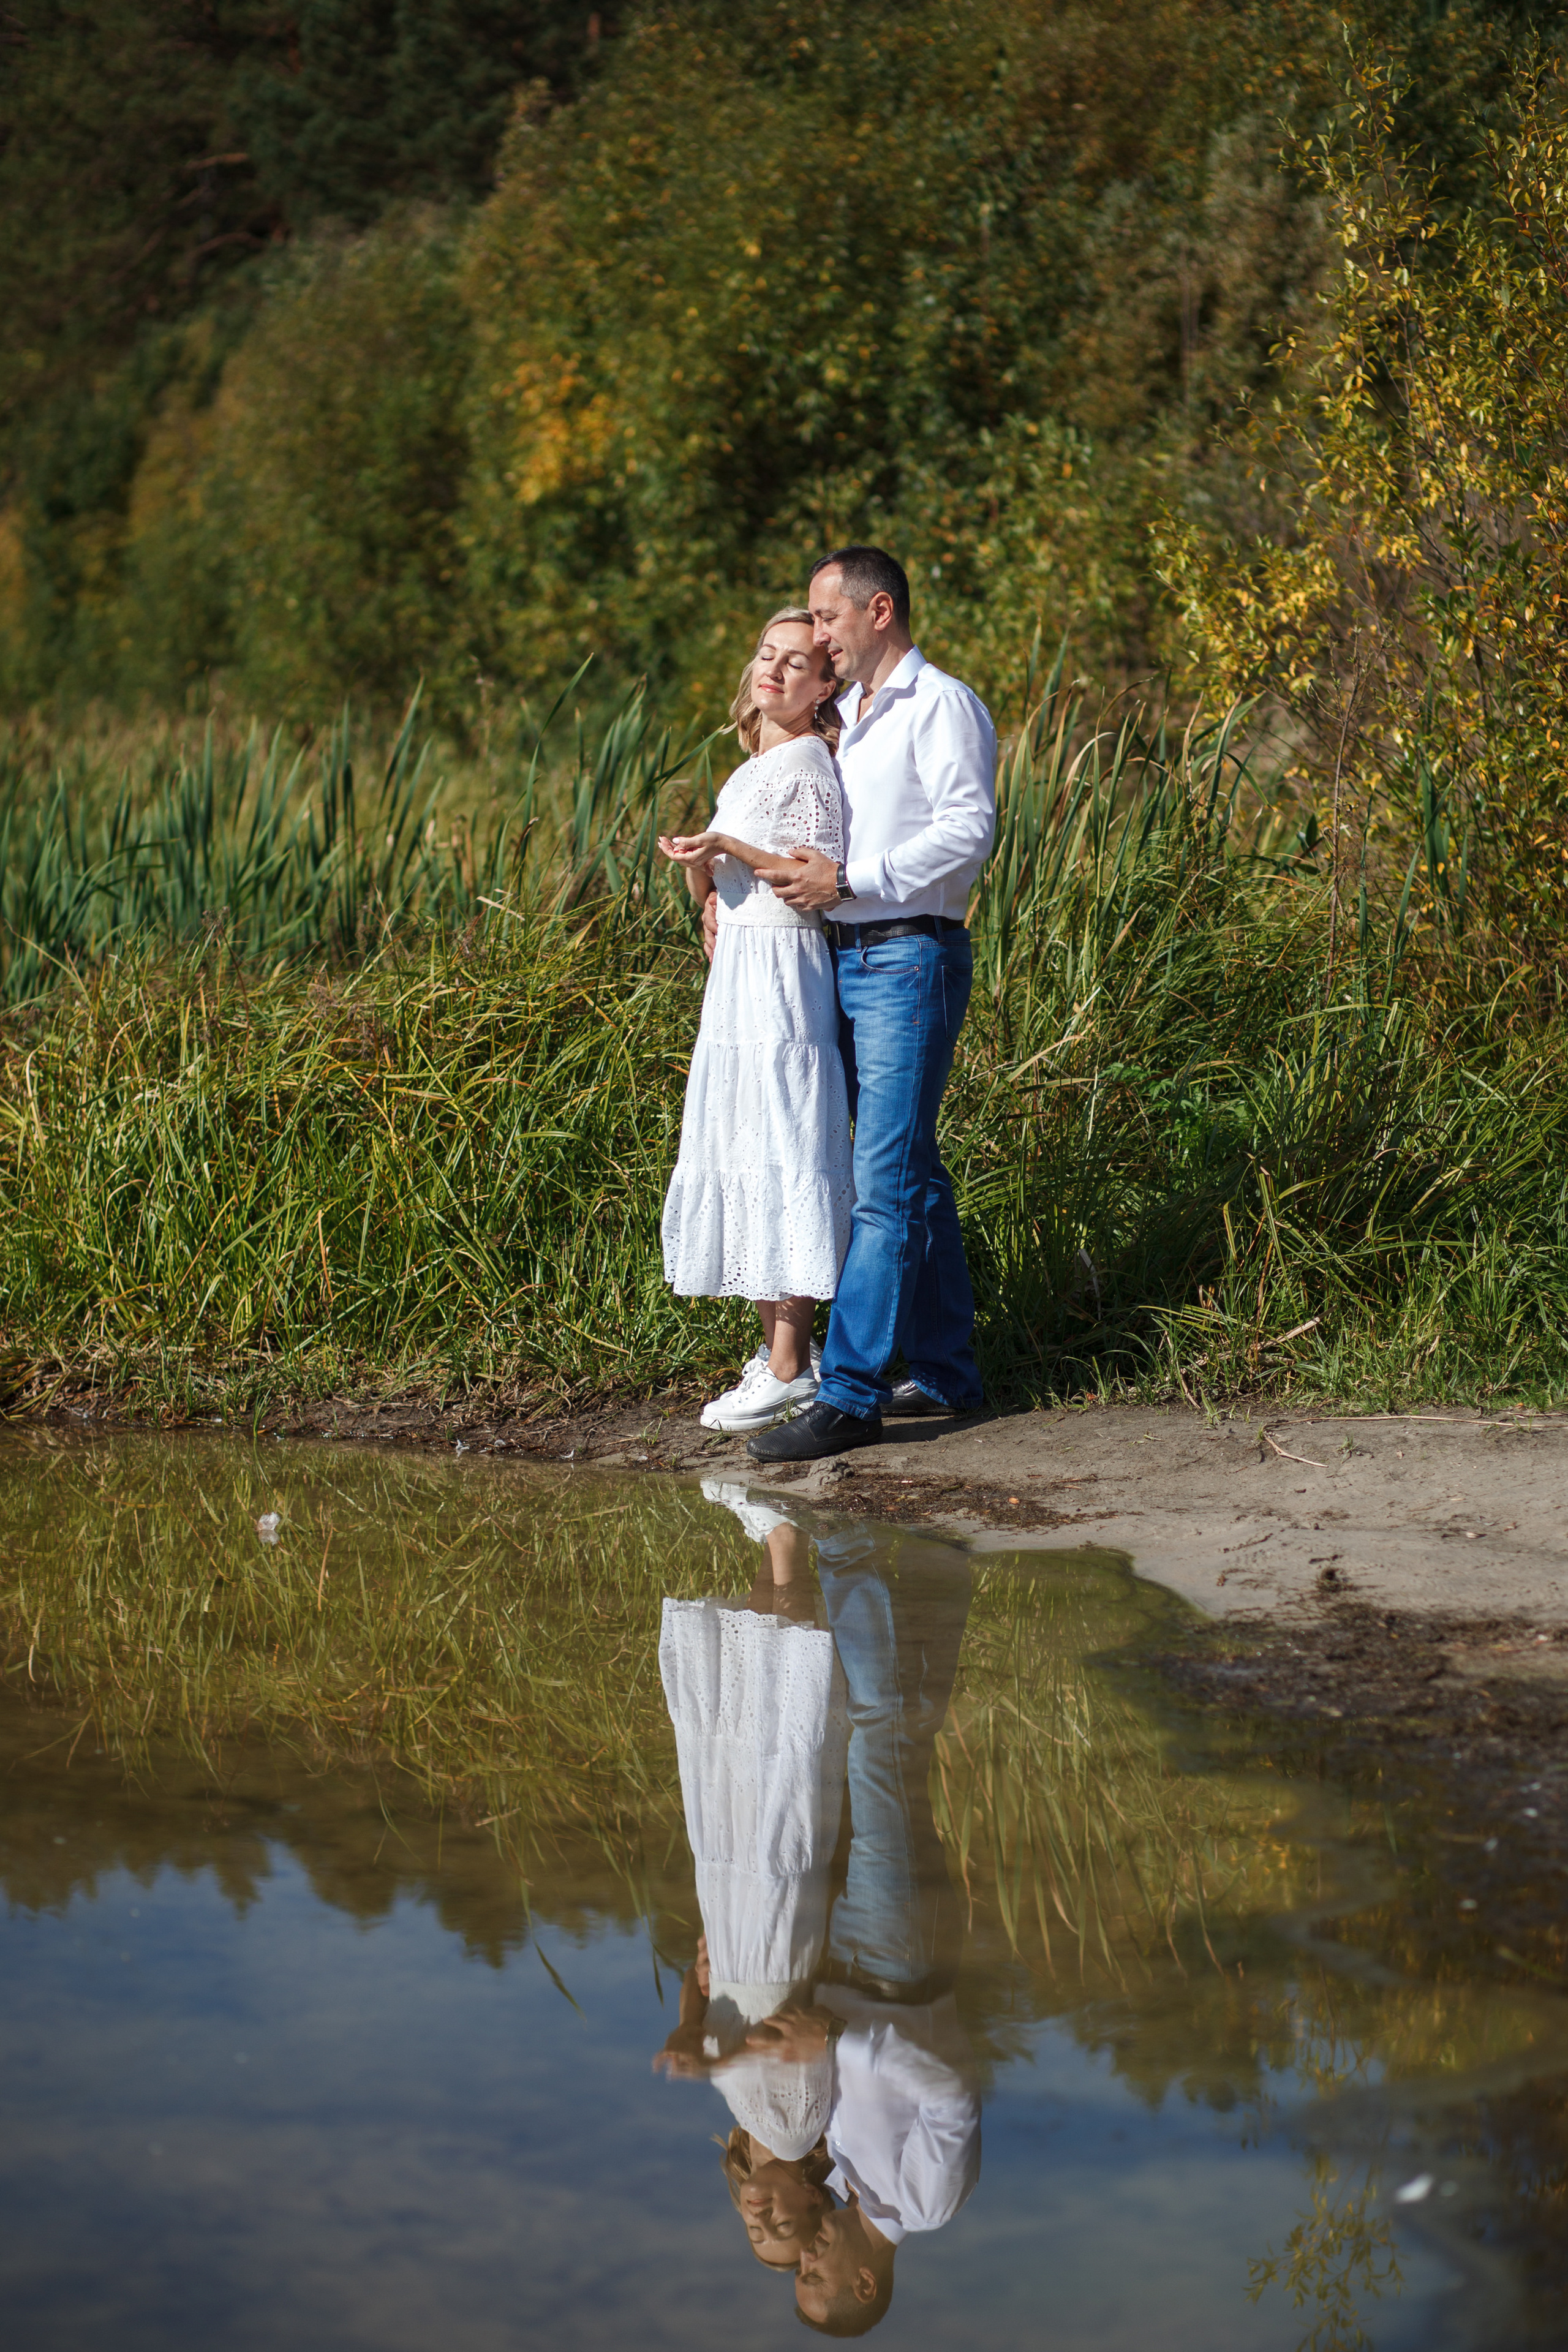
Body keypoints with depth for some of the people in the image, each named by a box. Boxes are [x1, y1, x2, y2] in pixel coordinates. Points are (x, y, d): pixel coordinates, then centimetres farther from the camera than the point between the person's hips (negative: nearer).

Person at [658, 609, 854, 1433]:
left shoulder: (805, 762, -9)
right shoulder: (753, 767, 18)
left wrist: (728, 847, -20)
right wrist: (696, 863, 3)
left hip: (781, 973, -10)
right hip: (739, 968, 10)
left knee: (780, 1157, -9)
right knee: (745, 1158, 10)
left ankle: (790, 1368, -8)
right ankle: (778, 1345, 16)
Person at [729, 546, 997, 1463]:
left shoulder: (942, 706, -7)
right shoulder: (849, 716, 21)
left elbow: (970, 830, -17)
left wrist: (849, 879, -18)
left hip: (911, 959, -9)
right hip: (845, 963, 9)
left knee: (886, 1181, -11)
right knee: (912, 1176, 12)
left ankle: (850, 1395, -14)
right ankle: (946, 1370, 18)